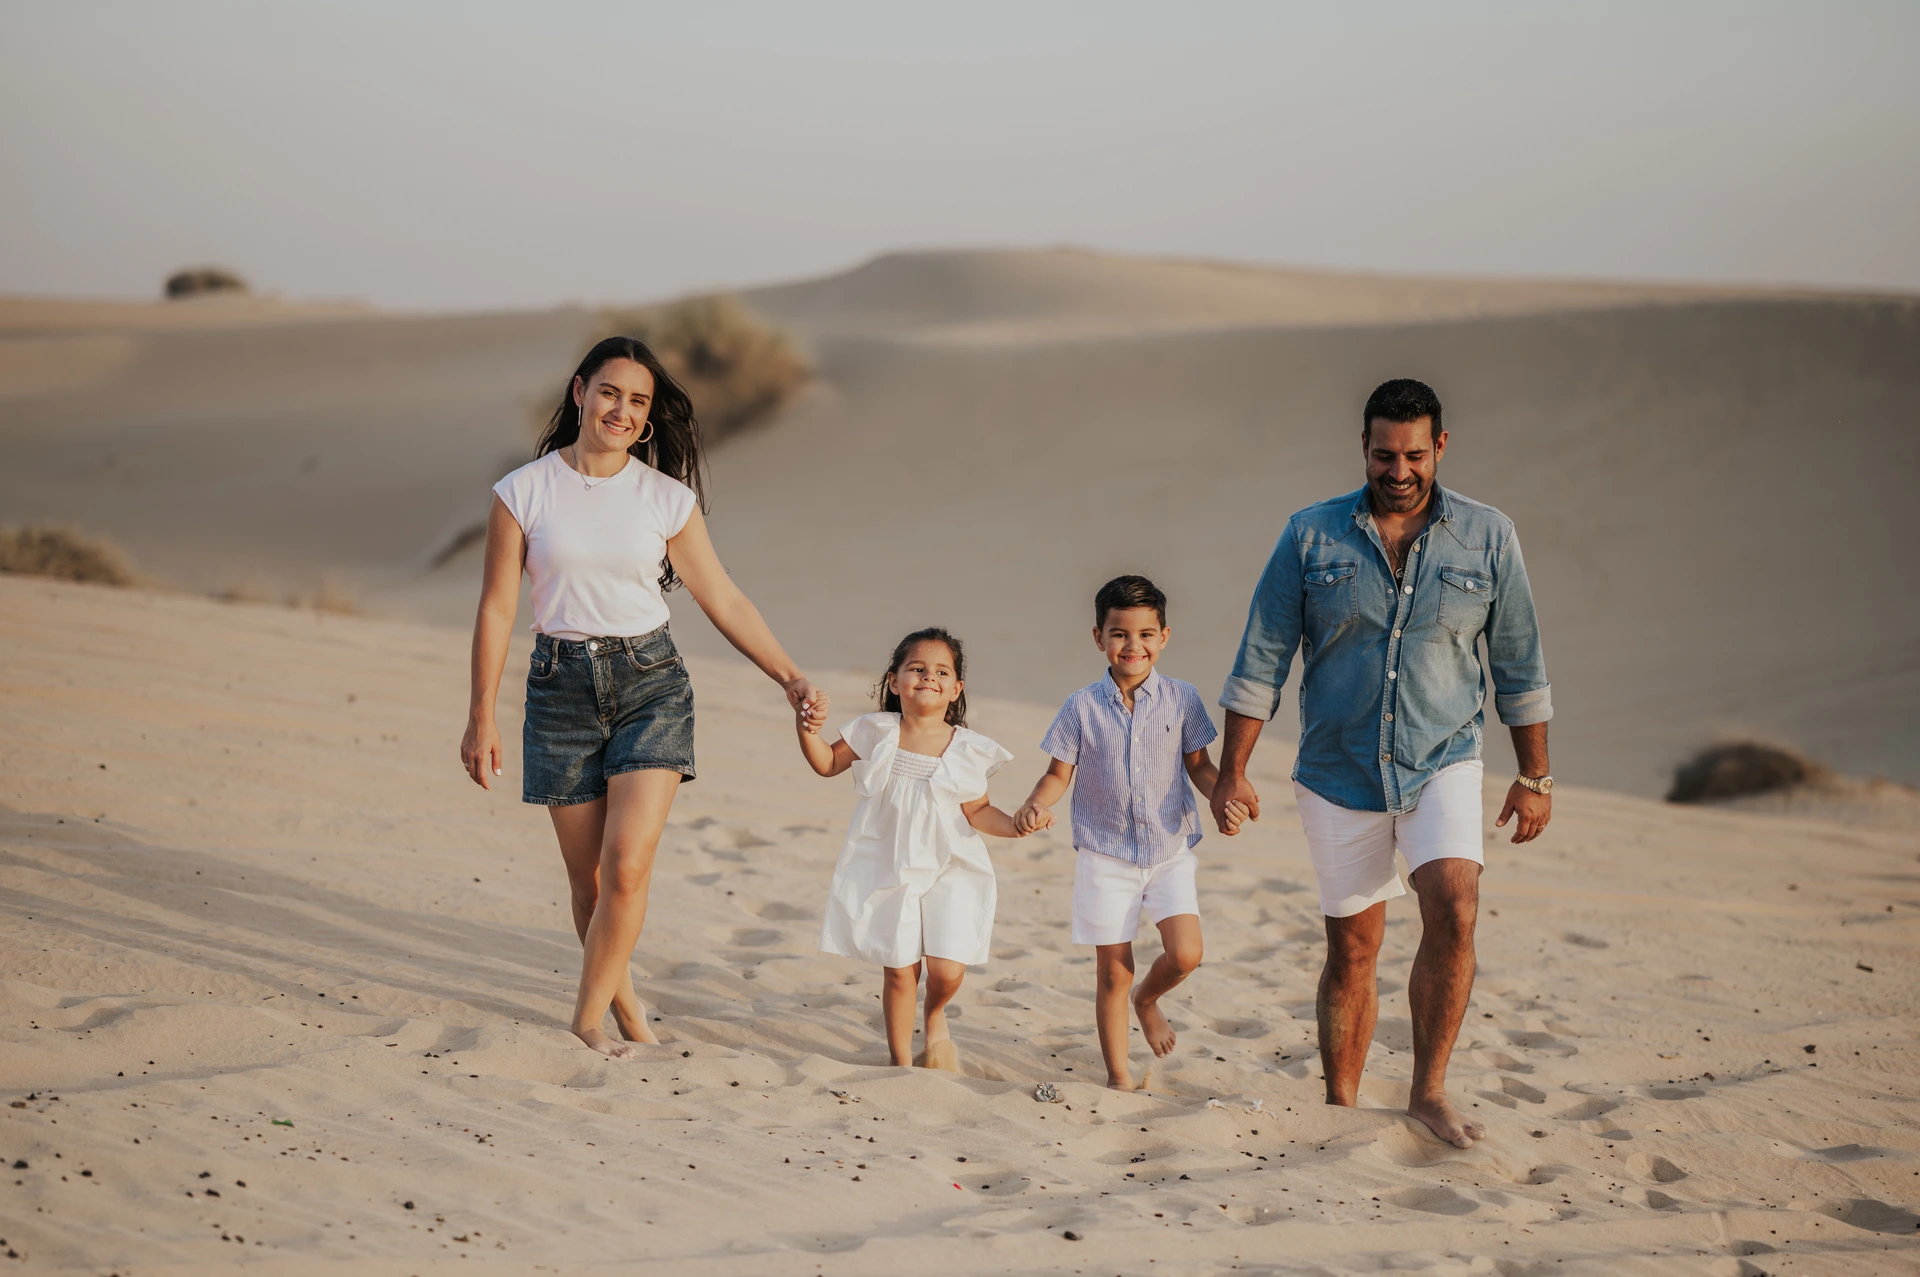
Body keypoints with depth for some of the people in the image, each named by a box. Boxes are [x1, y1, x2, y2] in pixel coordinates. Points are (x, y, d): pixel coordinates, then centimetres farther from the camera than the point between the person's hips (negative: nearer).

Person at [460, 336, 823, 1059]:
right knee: (589, 879, 4)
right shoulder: (524, 492, 0)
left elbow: (723, 601, 7)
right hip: (562, 687, 0)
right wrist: (482, 716, -1)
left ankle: (586, 1024, -2)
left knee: (627, 869, -14)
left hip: (651, 681, 0)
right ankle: (625, 1004, 25)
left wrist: (790, 678, 1)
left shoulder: (667, 499, 1)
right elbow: (496, 608, 2)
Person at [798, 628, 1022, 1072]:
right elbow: (829, 763, 10)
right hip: (888, 870, 0)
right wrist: (808, 732, -8)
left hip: (949, 872, 0)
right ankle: (901, 1060, 21)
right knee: (899, 970, 2)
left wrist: (1013, 825, -13)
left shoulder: (967, 750, -3)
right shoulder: (877, 733, -2)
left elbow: (976, 812, 3)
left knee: (947, 969, -10)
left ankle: (936, 1018, 27)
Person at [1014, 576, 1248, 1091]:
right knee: (1112, 972, 3)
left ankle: (1147, 999, 23)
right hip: (1105, 854, -1)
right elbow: (1059, 773, 1)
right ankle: (1118, 1076, 19)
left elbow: (1198, 764, 6)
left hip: (1170, 850, 1)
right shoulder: (1082, 706, -5)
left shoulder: (1181, 699, -2)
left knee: (1185, 954, -13)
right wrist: (1036, 805, -19)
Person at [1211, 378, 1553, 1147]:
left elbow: (1519, 666, 7)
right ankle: (1341, 1111, 19)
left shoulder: (1487, 537, -1)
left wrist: (1535, 778, 8)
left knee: (1453, 909, -22)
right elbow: (1261, 659, 0)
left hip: (1441, 765, 0)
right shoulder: (1311, 536, -2)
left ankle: (1429, 1090, -8)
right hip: (1338, 773, 0)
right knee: (1352, 948, 6)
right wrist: (1233, 770, -2)